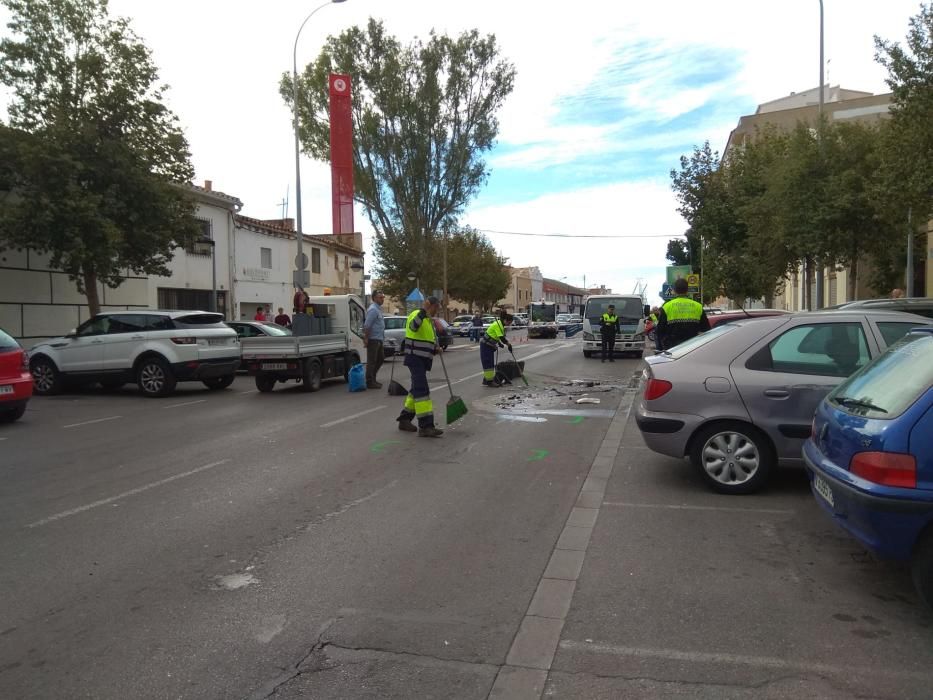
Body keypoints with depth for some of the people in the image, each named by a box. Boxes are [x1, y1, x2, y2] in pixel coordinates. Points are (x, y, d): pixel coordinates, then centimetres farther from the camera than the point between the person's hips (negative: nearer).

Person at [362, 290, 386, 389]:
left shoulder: (378, 309, 16)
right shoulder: (373, 309, -15)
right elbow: (367, 325, -21)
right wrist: (366, 338, -21)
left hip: (379, 340, 10)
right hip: (373, 339, -10)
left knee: (381, 359, 16)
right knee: (371, 361, -4)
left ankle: (372, 378, 25)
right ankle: (370, 382, 2)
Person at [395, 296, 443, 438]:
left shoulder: (429, 320, 19)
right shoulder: (416, 315, -11)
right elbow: (413, 326, -35)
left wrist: (436, 348, 5)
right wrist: (423, 312, -48)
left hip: (423, 359, 10)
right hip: (415, 358, -10)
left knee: (417, 389, 15)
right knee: (422, 389, -15)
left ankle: (405, 419, 27)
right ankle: (426, 426, -18)